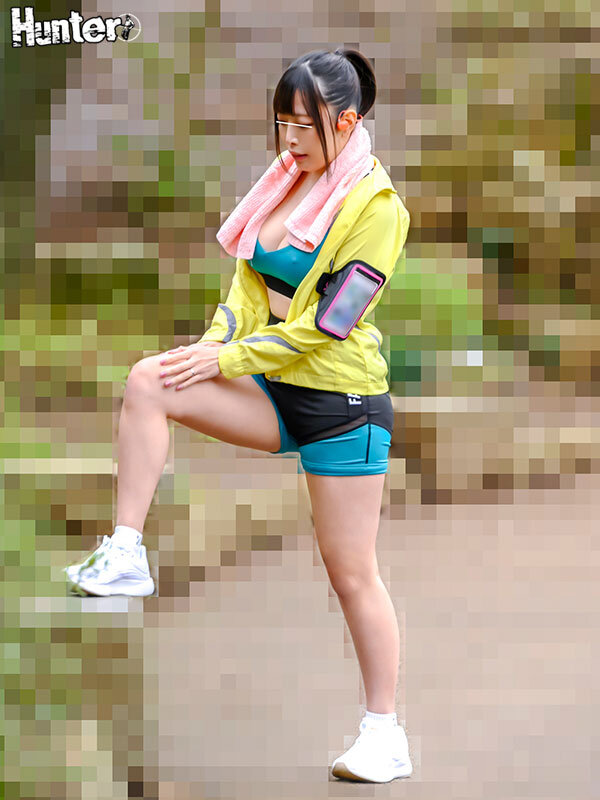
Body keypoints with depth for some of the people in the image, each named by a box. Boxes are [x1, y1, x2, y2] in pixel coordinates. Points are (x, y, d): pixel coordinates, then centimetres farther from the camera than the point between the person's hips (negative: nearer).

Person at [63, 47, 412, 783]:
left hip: (343, 399, -6)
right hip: (274, 389, 6)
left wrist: (229, 360, -16)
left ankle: (385, 734, 12)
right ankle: (125, 557, -16)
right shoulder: (289, 180, 8)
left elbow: (327, 322, -18)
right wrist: (217, 343, -11)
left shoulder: (376, 206, -14)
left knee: (352, 572, -1)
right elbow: (250, 280, 8)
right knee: (148, 382, -18)